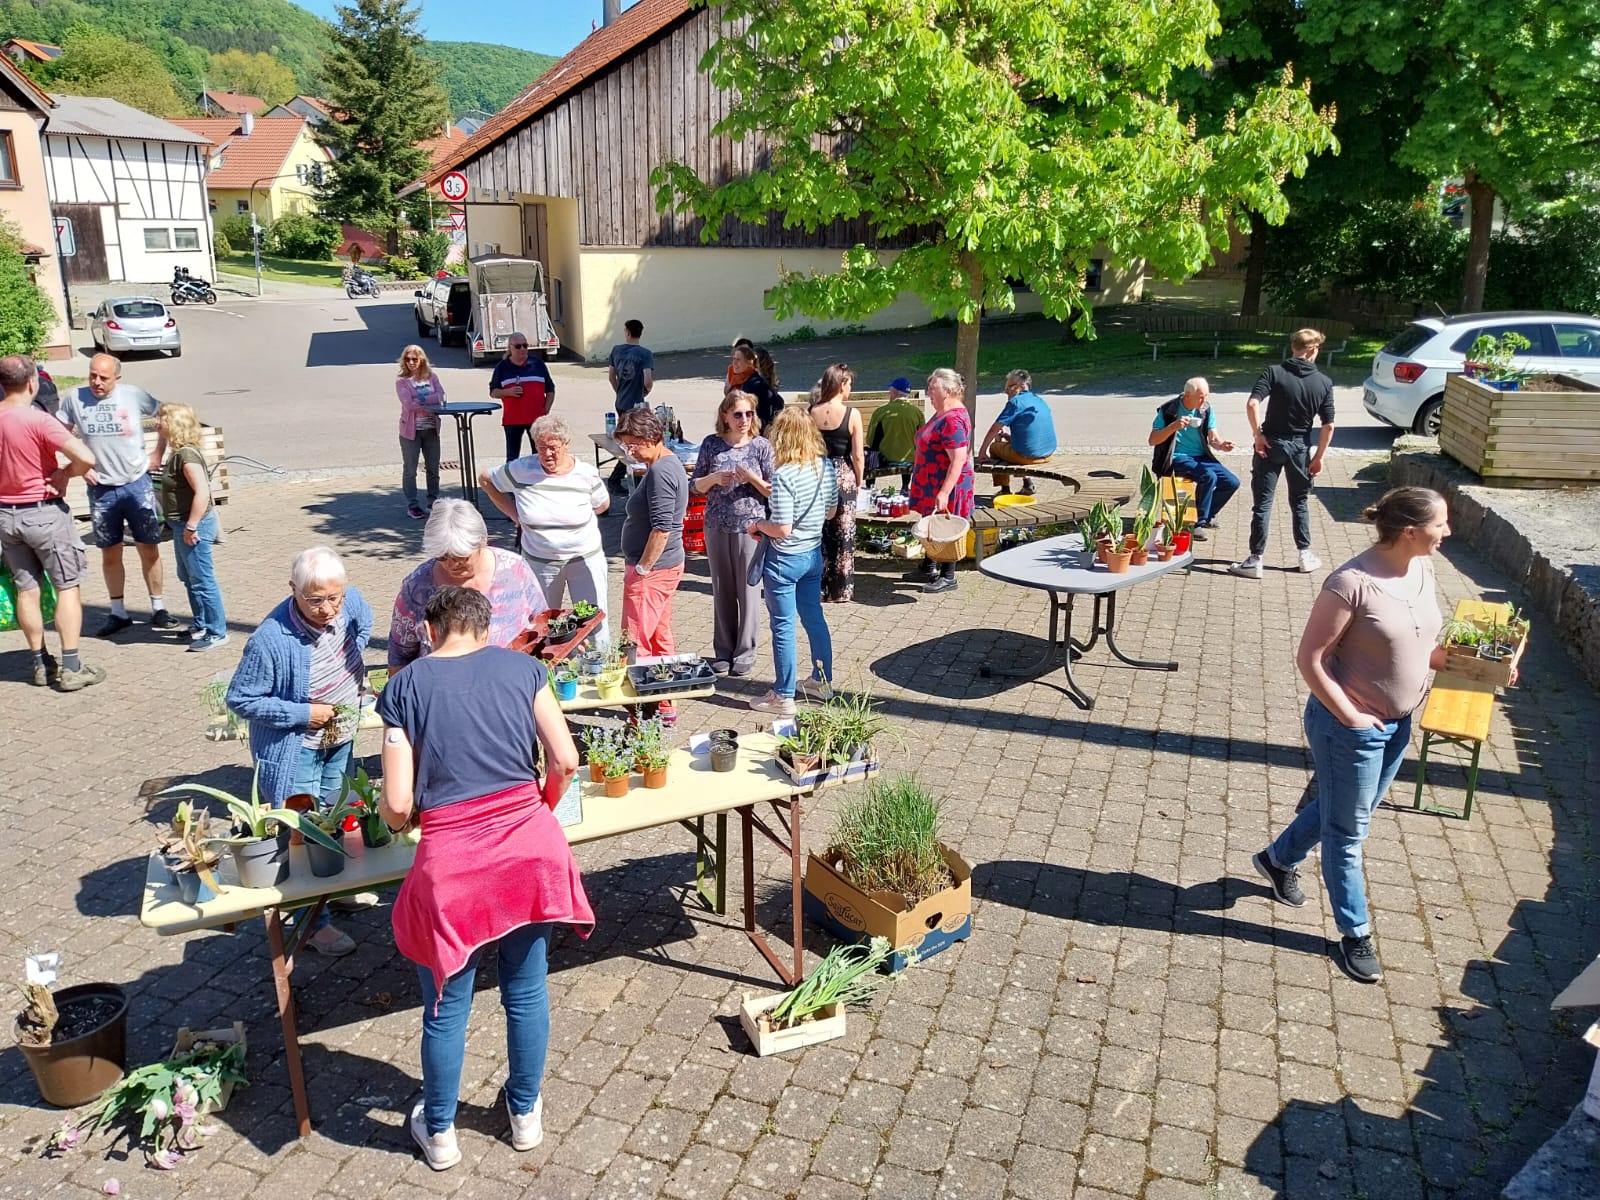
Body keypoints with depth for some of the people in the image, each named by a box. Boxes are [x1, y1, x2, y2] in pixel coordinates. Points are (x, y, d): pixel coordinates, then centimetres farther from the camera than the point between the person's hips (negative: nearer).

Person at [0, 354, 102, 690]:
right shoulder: (38, 420, -19)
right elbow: (86, 458, -27)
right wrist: (65, 474, -9)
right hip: (43, 513, -6)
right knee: (67, 587, 3)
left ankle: (41, 664, 20)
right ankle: (71, 667, 1)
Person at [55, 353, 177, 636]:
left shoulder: (133, 395, -7)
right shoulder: (74, 398, -4)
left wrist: (158, 454, 2)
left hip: (137, 483, -1)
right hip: (101, 488, 1)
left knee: (149, 548, 5)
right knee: (110, 553, 8)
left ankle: (158, 609, 15)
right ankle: (118, 613, 18)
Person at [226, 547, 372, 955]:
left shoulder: (351, 602, -16)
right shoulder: (271, 639, -32)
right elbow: (240, 699, -21)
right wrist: (301, 714, -24)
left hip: (341, 738, 6)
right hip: (293, 749, -6)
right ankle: (313, 921, 19)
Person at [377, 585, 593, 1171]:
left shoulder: (405, 687, 1)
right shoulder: (521, 666, 5)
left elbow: (397, 805, -4)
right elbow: (565, 762, 0)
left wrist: (395, 822, 20)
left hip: (452, 860, -2)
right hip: (530, 846, 2)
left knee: (446, 1007, 18)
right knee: (527, 990, 21)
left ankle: (439, 1131, 38)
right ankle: (525, 1113, 40)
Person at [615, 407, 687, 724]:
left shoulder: (660, 472, -20)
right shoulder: (670, 463, 12)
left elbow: (661, 528, -25)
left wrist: (642, 568, -18)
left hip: (651, 570, -11)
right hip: (667, 566, 11)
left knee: (635, 643, -5)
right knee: (661, 638, 17)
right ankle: (665, 707, 27)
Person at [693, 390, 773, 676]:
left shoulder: (761, 446, -3)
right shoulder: (711, 444, 2)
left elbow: (773, 491, -2)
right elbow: (697, 486, 7)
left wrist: (752, 478, -19)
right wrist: (713, 478, -13)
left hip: (750, 528, -2)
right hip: (717, 528, 2)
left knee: (748, 591, 4)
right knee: (722, 591, 11)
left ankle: (745, 653, 16)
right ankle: (723, 651, 24)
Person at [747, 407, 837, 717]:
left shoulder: (784, 476, -24)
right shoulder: (825, 468, -2)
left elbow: (782, 529, -25)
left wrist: (759, 525, -7)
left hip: (785, 559, -7)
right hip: (814, 554, 7)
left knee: (783, 627, 4)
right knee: (814, 618, 20)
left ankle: (783, 697, 14)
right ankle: (822, 680, 35)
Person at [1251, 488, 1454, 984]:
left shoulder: (1421, 568, -2)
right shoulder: (1352, 583, -26)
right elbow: (1310, 658, -21)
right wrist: (1349, 717, -20)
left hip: (1399, 722, 8)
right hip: (1352, 727, -8)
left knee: (1343, 810, 25)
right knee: (1347, 831, 10)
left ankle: (1278, 858, 49)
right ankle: (1355, 932, 27)